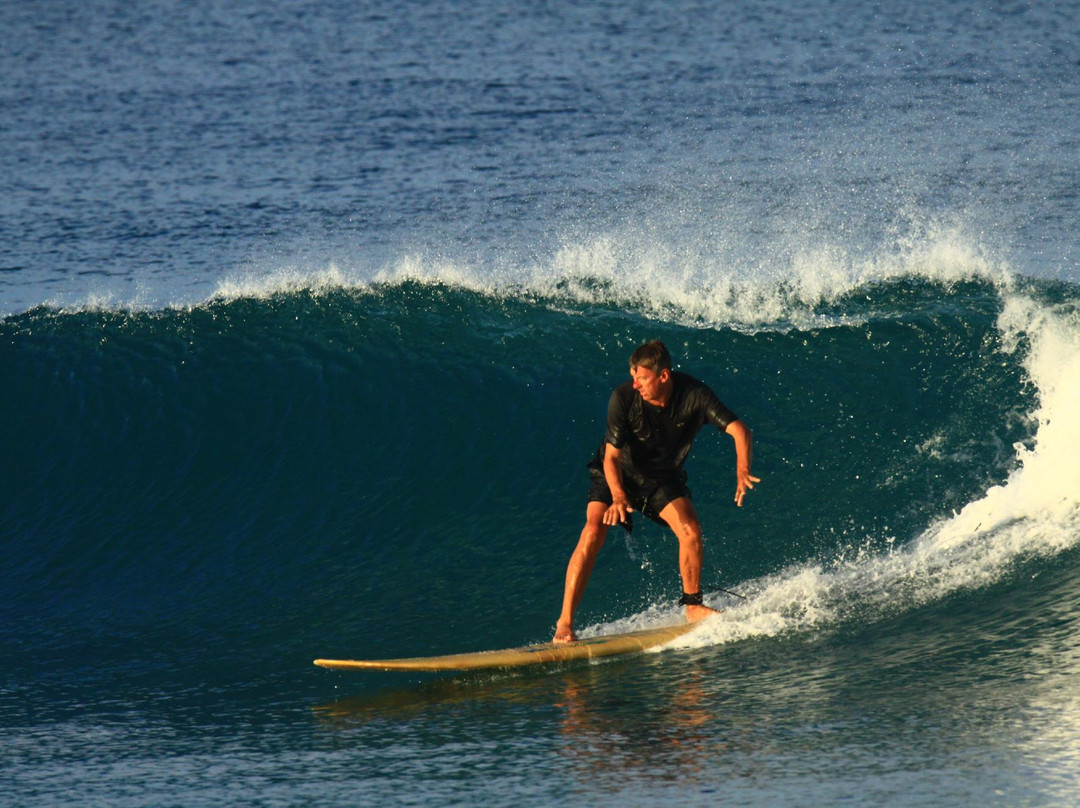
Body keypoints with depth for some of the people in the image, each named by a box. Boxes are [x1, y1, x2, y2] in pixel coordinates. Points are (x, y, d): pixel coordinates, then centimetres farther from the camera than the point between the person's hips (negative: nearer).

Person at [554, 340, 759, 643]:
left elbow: (739, 430, -28)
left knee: (690, 530, -17)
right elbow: (611, 456, -29)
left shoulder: (693, 395, -24)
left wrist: (742, 470, -48)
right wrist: (618, 497, -47)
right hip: (617, 474, -2)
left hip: (663, 476, 2)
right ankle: (565, 622, -21)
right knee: (593, 533, -22)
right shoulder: (623, 398, -28)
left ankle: (693, 607, 6)